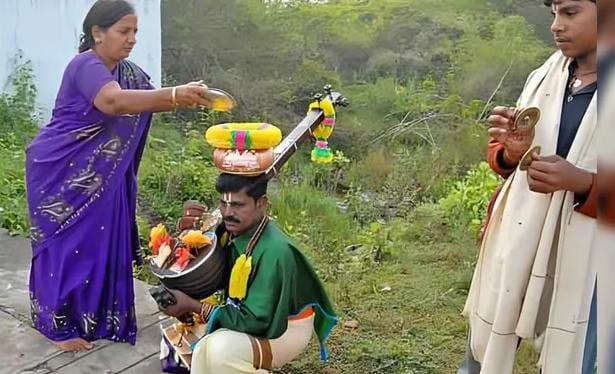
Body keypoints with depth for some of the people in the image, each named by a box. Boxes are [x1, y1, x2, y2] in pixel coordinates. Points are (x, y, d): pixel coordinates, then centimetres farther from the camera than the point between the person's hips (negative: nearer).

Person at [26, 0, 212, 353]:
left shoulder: (128, 71, 6)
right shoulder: (85, 66, -22)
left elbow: (148, 100, 1)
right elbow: (114, 101, -41)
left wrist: (186, 96, -19)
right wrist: (175, 95, -50)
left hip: (99, 175, 8)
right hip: (60, 171, -8)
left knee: (99, 241, 12)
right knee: (66, 243, 0)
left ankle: (94, 315, 27)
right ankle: (59, 325, 14)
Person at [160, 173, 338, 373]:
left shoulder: (273, 252, -33)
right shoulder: (233, 231, -10)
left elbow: (254, 322, -29)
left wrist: (193, 306, -28)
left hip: (286, 329, -8)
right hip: (256, 316, 8)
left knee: (222, 349, -29)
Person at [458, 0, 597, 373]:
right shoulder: (542, 78, 6)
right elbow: (501, 153, 12)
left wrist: (581, 182, -25)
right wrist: (512, 150, -10)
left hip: (580, 259, -4)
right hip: (515, 243, 4)